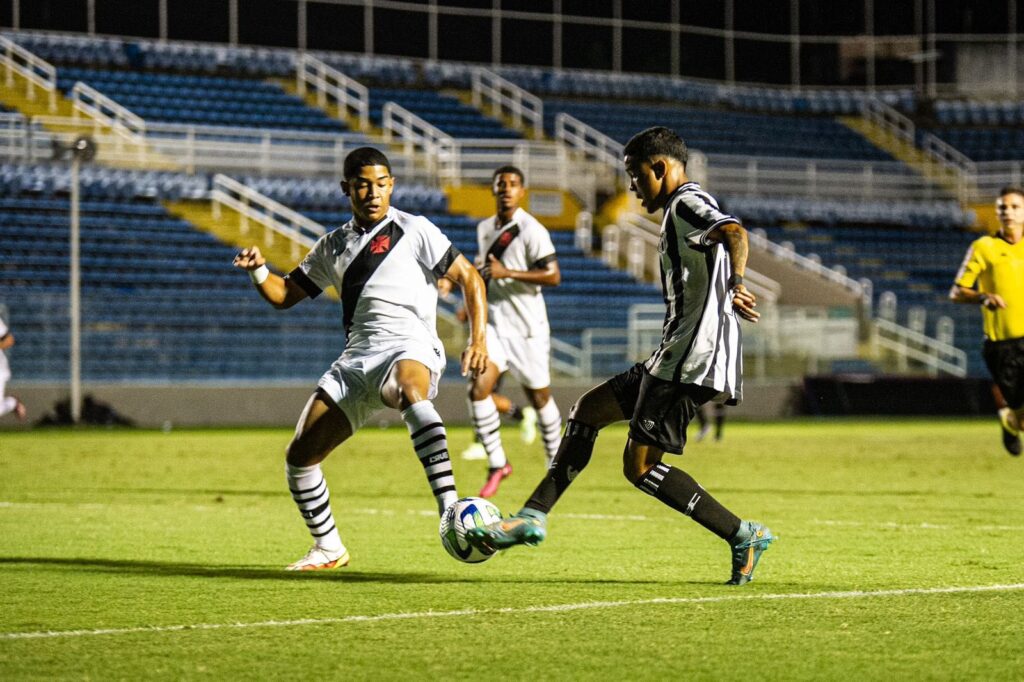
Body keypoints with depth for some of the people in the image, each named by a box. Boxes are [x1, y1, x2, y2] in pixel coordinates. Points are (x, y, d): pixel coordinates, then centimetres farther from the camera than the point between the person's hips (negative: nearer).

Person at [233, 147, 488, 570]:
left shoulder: (413, 231, 4)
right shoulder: (334, 246, 18)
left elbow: (469, 279, 3)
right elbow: (285, 294, 24)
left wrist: (478, 340, -10)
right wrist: (258, 270, 2)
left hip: (410, 349, -6)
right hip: (357, 359, 6)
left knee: (410, 392, -43)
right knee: (299, 457, 0)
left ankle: (450, 509, -55)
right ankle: (328, 547, 22)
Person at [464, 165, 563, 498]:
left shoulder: (531, 230, -12)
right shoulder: (484, 228, 10)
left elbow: (553, 276, -20)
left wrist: (506, 272, -25)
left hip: (527, 327, -5)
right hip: (493, 323, 5)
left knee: (539, 397, 7)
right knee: (478, 388, -14)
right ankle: (497, 463, -3)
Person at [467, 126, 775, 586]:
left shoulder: (686, 203, -10)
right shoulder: (681, 211, 22)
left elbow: (735, 233, -30)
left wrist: (734, 286, -43)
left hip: (692, 357, -10)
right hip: (675, 358, 10)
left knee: (639, 467, -8)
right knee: (588, 411, 15)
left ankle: (743, 537, -7)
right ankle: (534, 516, 16)